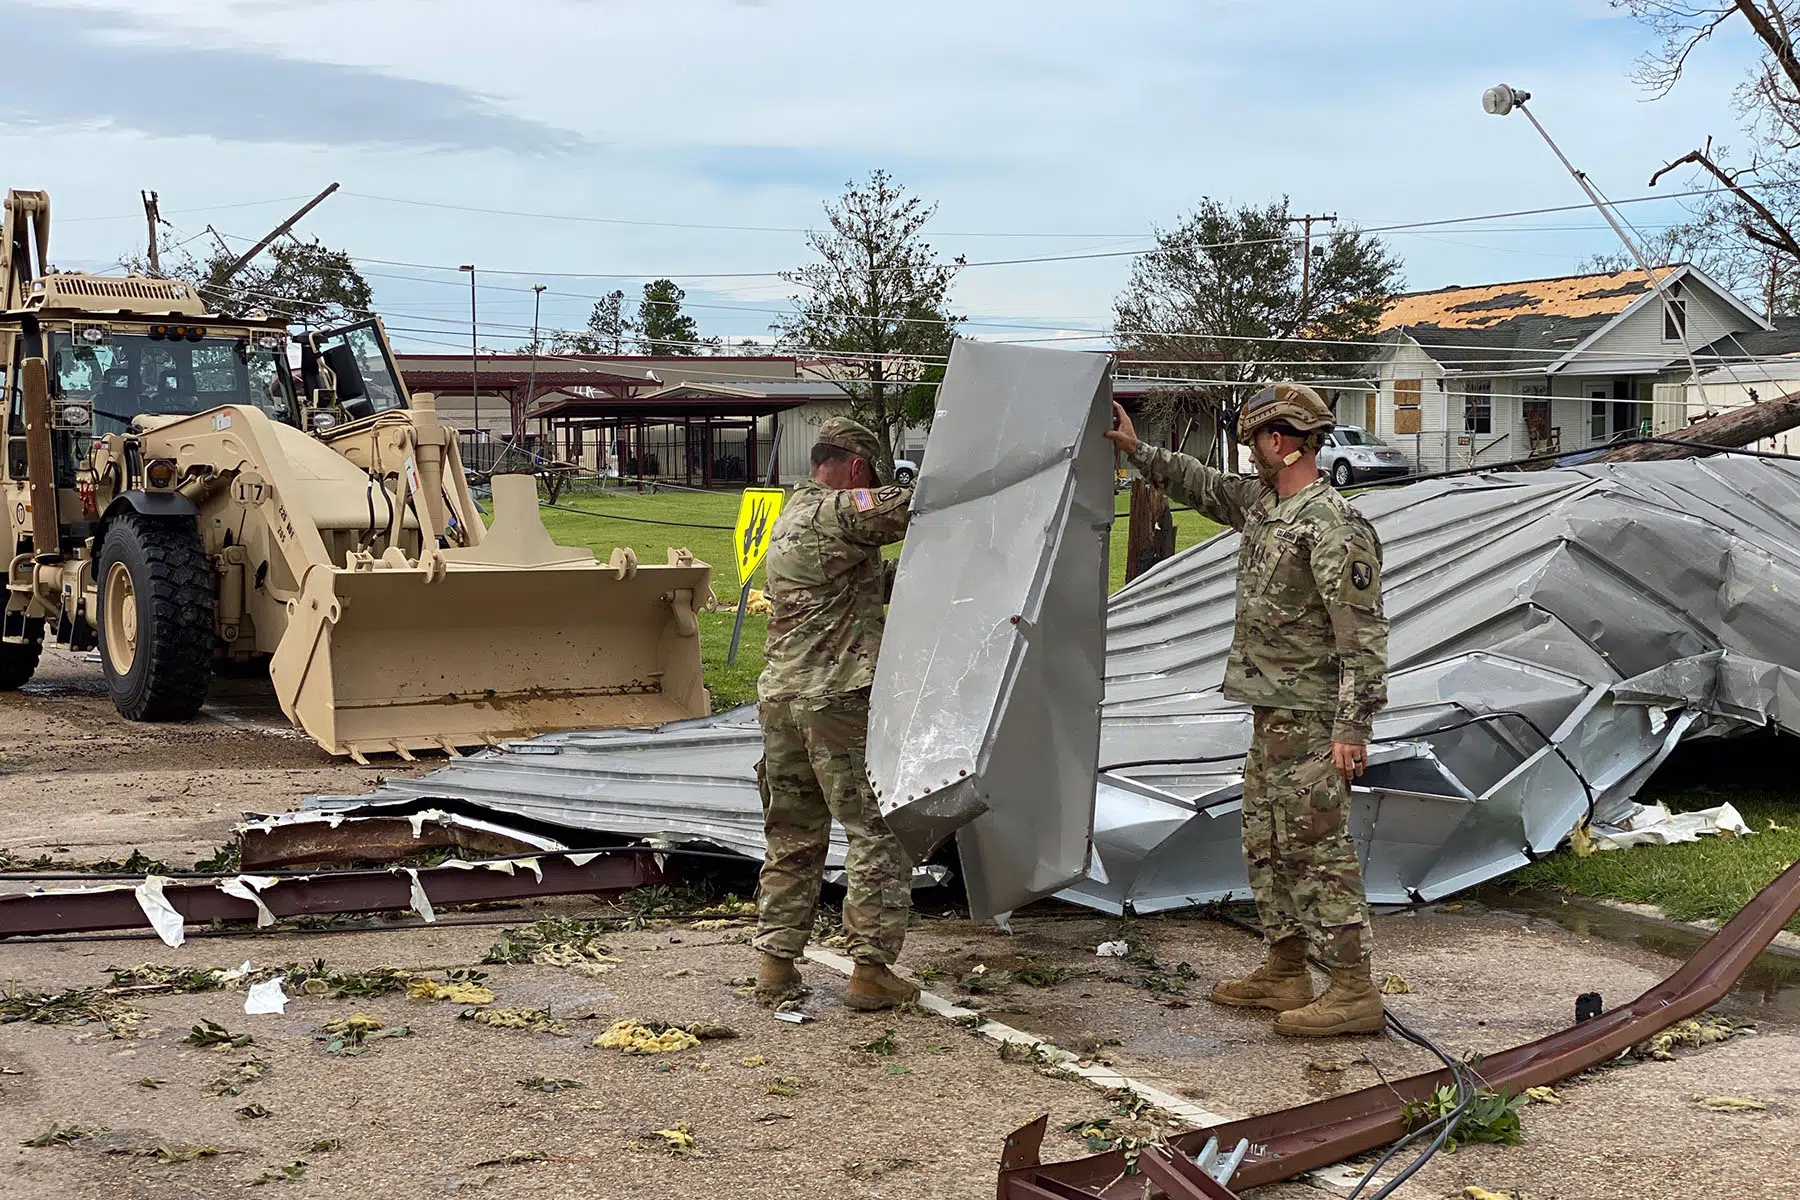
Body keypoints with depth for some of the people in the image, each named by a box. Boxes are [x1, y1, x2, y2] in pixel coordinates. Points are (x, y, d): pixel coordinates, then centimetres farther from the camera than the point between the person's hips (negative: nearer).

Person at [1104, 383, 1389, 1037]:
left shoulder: (1334, 525, -18)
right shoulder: (1262, 504, 11)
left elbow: (1363, 635, -21)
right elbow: (1202, 485, 31)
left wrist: (1353, 727, -24)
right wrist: (1137, 451, 28)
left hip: (1310, 719, -10)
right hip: (1271, 713, 10)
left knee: (1318, 847, -9)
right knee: (1267, 842, 16)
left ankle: (1354, 990, -4)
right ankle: (1284, 973, 26)